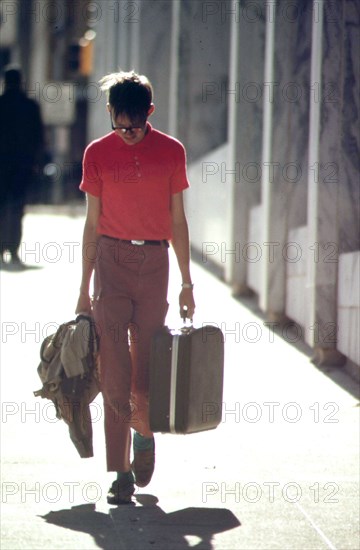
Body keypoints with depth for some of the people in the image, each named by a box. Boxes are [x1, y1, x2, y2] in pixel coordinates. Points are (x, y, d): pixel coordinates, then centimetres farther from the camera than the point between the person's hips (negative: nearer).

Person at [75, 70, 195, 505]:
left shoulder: (171, 152, 4)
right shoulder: (98, 154, 4)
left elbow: (177, 220, 9)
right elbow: (93, 223, 7)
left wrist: (187, 283, 8)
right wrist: (85, 288, 7)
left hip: (155, 261, 0)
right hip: (112, 259, 0)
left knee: (146, 362, 2)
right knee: (113, 368, -6)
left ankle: (144, 432, 32)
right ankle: (121, 472, -2)